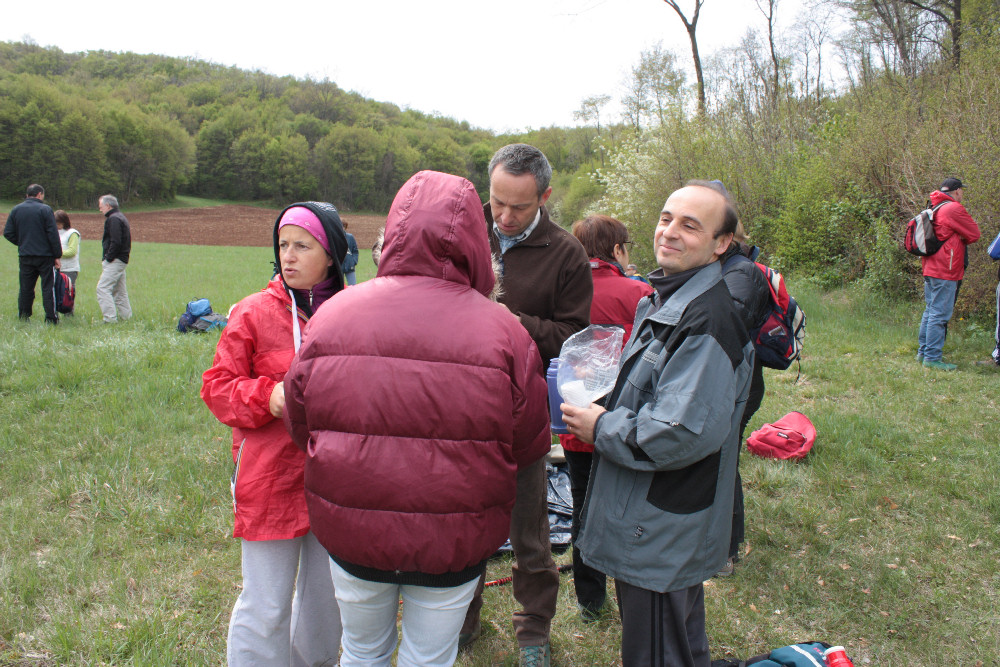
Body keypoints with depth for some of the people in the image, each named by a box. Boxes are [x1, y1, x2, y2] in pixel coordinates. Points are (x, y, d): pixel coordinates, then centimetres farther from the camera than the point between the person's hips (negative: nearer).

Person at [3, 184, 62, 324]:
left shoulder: (16, 210, 8)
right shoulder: (45, 209, -7)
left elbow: (8, 233, 6)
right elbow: (53, 234, -11)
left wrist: (21, 243, 18)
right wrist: (57, 255, -7)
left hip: (24, 256, 4)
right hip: (45, 255, -4)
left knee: (25, 288, 10)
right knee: (48, 287, 0)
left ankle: (23, 318, 14)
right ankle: (51, 318, -1)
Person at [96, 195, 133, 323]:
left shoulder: (113, 219, -12)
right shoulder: (121, 217, 20)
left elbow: (115, 242, -23)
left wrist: (108, 258, -16)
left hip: (114, 261, -11)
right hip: (122, 260, 11)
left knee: (103, 288, -13)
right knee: (120, 291, 15)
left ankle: (110, 319, -17)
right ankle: (126, 316, 19)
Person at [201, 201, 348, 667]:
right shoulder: (254, 313, -7)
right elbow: (217, 387, -2)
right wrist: (266, 396, -19)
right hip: (272, 480, -3)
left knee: (328, 593, 20)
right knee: (267, 604, 7)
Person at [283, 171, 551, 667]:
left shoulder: (334, 314, -13)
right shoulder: (503, 331, -17)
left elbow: (299, 427, -2)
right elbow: (530, 449, -7)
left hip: (350, 533, 2)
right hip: (452, 545, -1)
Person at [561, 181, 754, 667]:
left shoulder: (708, 320, -25)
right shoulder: (662, 302, 9)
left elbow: (683, 435, -30)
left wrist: (601, 428, -17)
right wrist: (603, 404, 4)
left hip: (663, 534, -10)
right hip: (647, 519, 10)